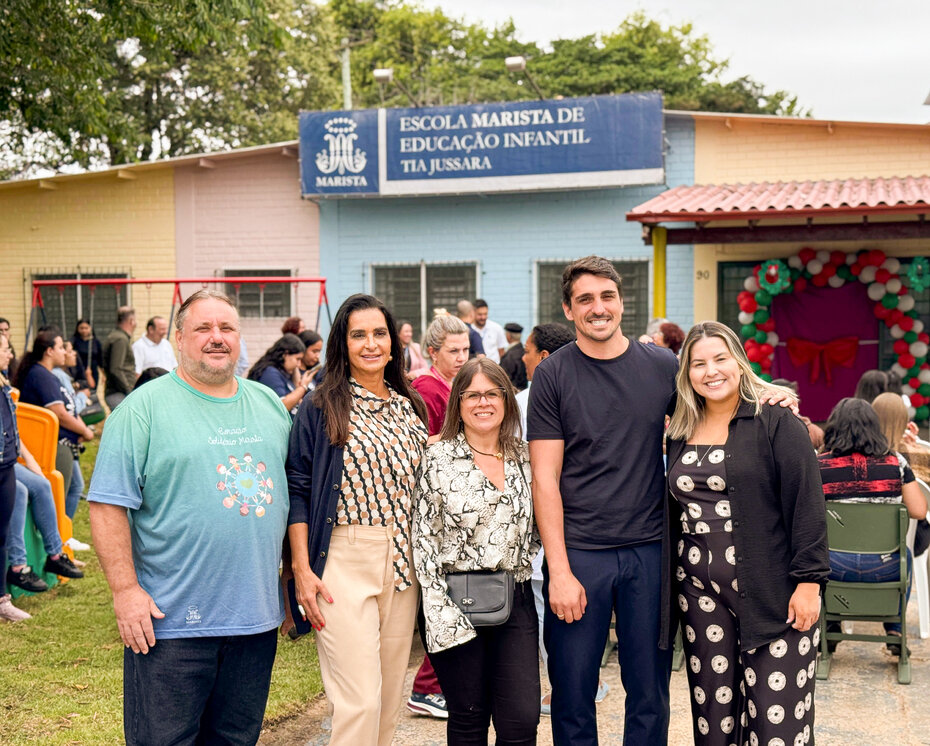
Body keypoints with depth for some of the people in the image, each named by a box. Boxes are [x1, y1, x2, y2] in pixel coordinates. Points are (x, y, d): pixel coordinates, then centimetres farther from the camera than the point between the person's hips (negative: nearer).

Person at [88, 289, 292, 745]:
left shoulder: (270, 404, 11)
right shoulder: (144, 409, -6)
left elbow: (290, 496, 18)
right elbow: (108, 506, -9)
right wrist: (125, 590, -15)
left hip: (257, 617, 5)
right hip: (170, 620, -5)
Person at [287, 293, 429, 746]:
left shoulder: (411, 408, 13)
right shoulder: (321, 409, -2)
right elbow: (297, 490, -4)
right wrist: (302, 569, -11)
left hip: (403, 560, 5)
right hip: (344, 560, -5)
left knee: (390, 694, 11)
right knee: (359, 699, -9)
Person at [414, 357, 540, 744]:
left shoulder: (523, 457, 7)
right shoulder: (439, 458, -4)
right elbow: (424, 540, -6)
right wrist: (440, 614, -12)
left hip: (515, 601, 3)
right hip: (456, 603, -3)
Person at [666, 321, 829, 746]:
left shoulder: (775, 421, -5)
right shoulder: (681, 433, 11)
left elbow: (807, 503, -9)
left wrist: (809, 581, -13)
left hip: (773, 593, -5)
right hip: (701, 591, 5)